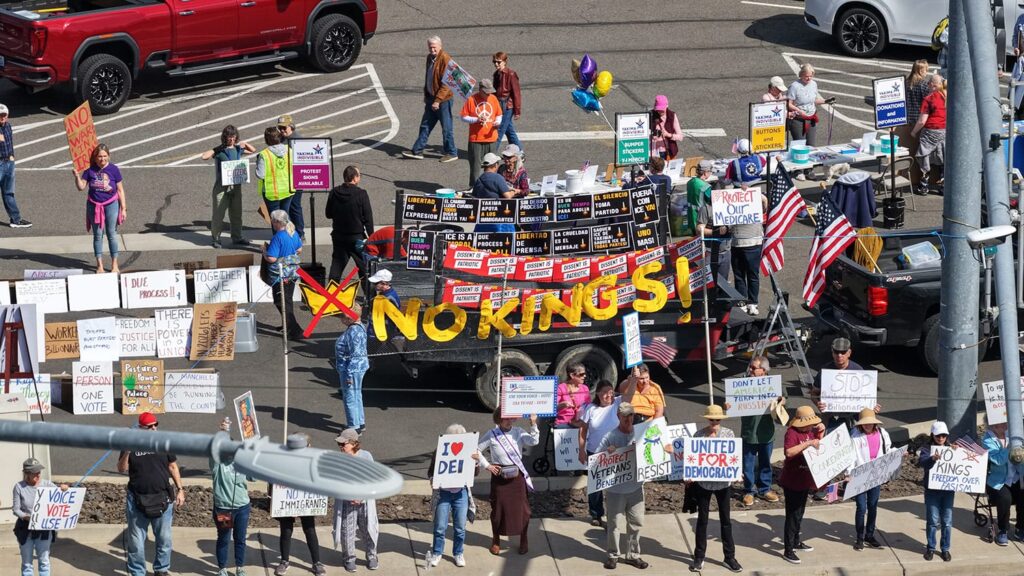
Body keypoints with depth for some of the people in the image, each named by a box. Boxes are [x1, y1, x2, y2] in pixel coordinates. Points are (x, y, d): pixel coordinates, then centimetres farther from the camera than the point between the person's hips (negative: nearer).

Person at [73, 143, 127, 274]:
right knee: (97, 235, 8)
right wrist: (77, 176, -22)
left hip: (111, 205, -2)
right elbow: (81, 187, -2)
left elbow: (120, 190, -3)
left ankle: (114, 264, 15)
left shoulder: (114, 169, -7)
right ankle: (99, 265, 17)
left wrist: (123, 209, -4)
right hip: (94, 206, 2)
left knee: (111, 234, 4)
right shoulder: (90, 170, -4)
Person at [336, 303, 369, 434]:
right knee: (356, 395, 22)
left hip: (353, 369, -10)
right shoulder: (359, 327, 7)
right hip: (357, 368, 10)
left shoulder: (353, 332, -25)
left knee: (350, 398, 0)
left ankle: (354, 427, 8)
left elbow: (354, 355, -25)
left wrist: (349, 375, -21)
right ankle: (360, 422, 34)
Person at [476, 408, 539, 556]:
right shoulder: (492, 435, -5)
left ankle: (523, 540, 19)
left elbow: (534, 441, -17)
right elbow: (476, 450, 2)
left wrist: (533, 425, -29)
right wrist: (486, 465, -4)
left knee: (521, 507, 4)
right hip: (499, 476, -1)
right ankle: (496, 541, 24)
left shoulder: (518, 433, -2)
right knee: (498, 508, 7)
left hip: (517, 476, 1)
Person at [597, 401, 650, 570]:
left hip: (635, 487, 4)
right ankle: (613, 555, 17)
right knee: (614, 524, 3)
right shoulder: (610, 437, -7)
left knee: (636, 523, 9)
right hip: (615, 489, -3)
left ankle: (632, 555, 22)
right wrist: (607, 452, -24)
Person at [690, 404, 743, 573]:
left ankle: (730, 557, 18)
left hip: (723, 482, 1)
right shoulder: (699, 435, -6)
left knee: (725, 520, 9)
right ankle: (699, 557, 20)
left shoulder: (728, 434, -3)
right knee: (702, 520, 10)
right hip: (704, 482, -1)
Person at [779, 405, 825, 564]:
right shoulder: (792, 433, -21)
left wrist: (821, 432, 2)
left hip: (804, 480, 9)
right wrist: (808, 443, -37)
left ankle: (796, 542, 37)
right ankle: (788, 551, 3)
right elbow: (789, 452, -36)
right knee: (792, 515, -3)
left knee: (799, 513, 21)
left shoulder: (810, 432, 5)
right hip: (792, 481, -9)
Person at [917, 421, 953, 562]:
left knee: (947, 521, 6)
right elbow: (922, 462, -22)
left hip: (948, 489, 3)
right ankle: (930, 548, 17)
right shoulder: (927, 447, -4)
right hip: (932, 490, -3)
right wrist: (932, 459, -43)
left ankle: (945, 549, 17)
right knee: (932, 520, 4)